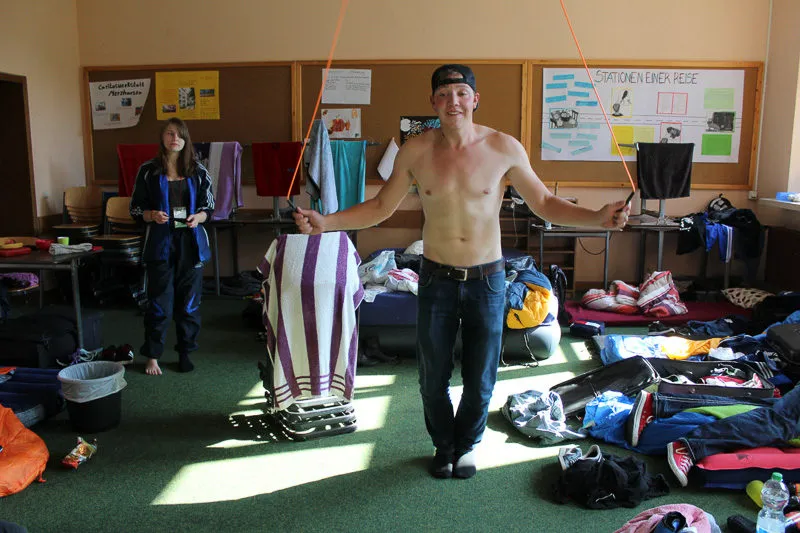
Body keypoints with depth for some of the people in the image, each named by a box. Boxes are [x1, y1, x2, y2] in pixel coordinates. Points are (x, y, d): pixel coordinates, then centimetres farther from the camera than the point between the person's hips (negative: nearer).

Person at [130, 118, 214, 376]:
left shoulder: (198, 171, 6)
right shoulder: (148, 171, 2)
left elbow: (209, 206, 10)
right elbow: (136, 208, 5)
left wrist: (198, 217, -11)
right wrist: (152, 215, -15)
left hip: (191, 242, 2)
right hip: (160, 242, -2)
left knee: (189, 301, 6)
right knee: (159, 302, 0)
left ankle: (185, 352, 21)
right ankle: (152, 356, 14)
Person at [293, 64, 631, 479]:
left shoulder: (504, 148, -8)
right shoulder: (415, 151, -6)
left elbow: (545, 204, -1)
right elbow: (381, 207, 4)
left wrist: (598, 218, -17)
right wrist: (324, 223, -7)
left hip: (487, 280, 0)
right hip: (436, 279, 1)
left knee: (480, 381, 12)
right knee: (433, 378, 12)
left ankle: (466, 445, 41)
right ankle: (443, 445, 41)